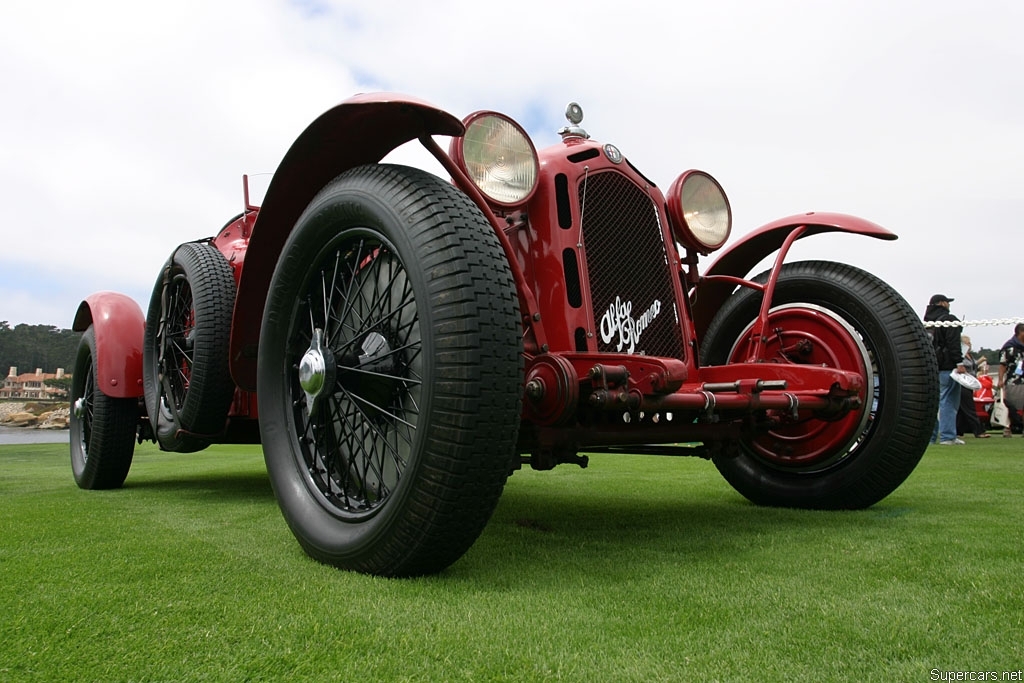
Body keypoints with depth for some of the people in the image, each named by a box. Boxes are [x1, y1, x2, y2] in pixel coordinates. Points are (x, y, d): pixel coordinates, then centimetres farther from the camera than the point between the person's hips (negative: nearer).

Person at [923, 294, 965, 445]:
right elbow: (953, 343, -16)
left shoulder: (927, 322, 17)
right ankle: (947, 437, -8)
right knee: (948, 401, -6)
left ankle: (929, 435, 11)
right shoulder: (949, 320, -8)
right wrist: (959, 362, -17)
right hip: (947, 367, -8)